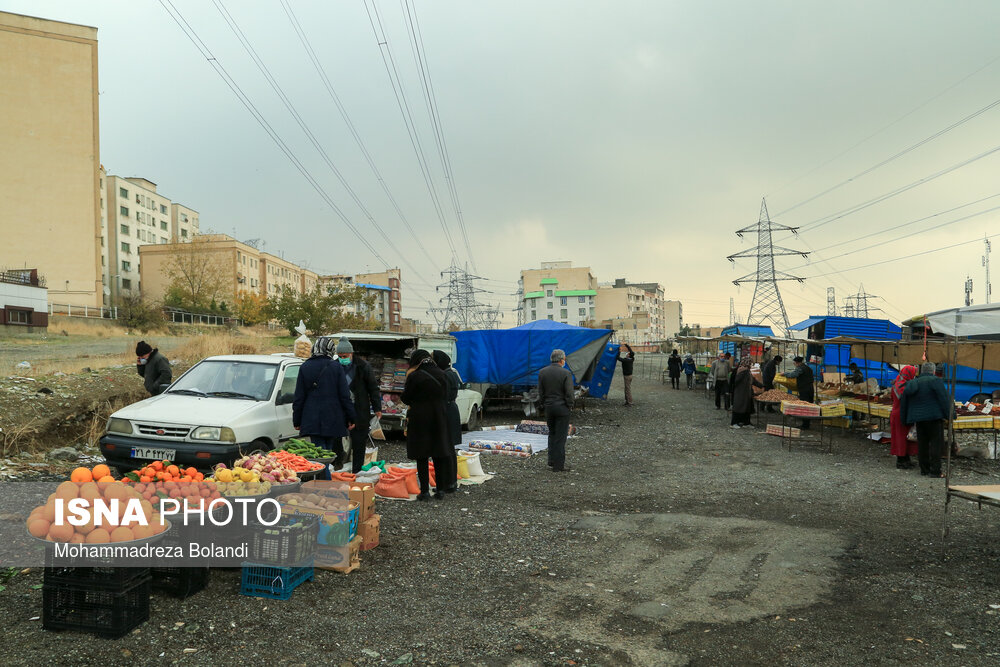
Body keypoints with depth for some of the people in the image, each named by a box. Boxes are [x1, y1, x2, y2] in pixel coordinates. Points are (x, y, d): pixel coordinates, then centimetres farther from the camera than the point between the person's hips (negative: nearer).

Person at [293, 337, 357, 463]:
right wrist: (352, 418, 2)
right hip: (333, 419, -1)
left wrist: (296, 421, 10)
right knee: (328, 451, 10)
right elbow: (345, 396, -4)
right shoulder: (336, 367, -3)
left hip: (312, 420, 1)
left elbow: (299, 397, 4)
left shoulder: (304, 367, 2)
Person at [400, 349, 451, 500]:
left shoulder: (414, 377, -12)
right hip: (439, 418, 4)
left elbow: (405, 399, -3)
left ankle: (425, 490, 3)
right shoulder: (441, 375, 3)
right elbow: (445, 397, 8)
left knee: (422, 456, 3)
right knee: (439, 455, 10)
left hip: (420, 420, -4)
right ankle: (440, 489, 13)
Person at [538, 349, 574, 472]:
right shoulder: (566, 373, -13)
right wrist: (570, 406, 1)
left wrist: (545, 404, 14)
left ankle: (552, 459, 21)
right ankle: (558, 465, 6)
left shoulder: (542, 372, 1)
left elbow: (540, 392, 4)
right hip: (562, 408, -4)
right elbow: (569, 393, -14)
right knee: (560, 436, 2)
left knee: (552, 433, 21)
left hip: (548, 407, 4)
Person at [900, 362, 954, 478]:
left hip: (918, 418, 6)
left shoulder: (912, 383, 11)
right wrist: (950, 415, -6)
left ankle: (924, 469, 14)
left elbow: (904, 402, 14)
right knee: (936, 444, -2)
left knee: (922, 444, 10)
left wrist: (905, 420, 22)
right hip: (934, 416, -6)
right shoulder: (935, 381, -6)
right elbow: (944, 399, -12)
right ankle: (935, 471, -5)